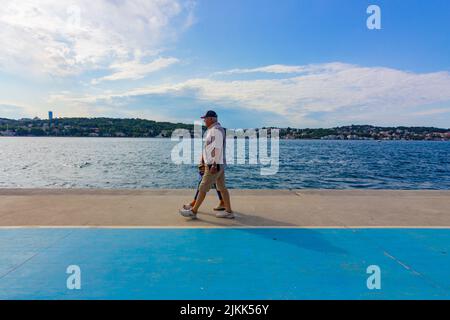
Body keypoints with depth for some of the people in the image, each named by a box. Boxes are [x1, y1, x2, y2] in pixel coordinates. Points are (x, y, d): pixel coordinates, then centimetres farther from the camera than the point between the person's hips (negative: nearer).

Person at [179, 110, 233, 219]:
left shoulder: (216, 130, -16)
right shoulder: (216, 130, 17)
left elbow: (217, 148, -23)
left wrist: (214, 165, -26)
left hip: (215, 165, -10)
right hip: (218, 165, 10)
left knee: (203, 188, -2)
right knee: (222, 188, 11)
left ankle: (193, 211, 7)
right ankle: (228, 212, 15)